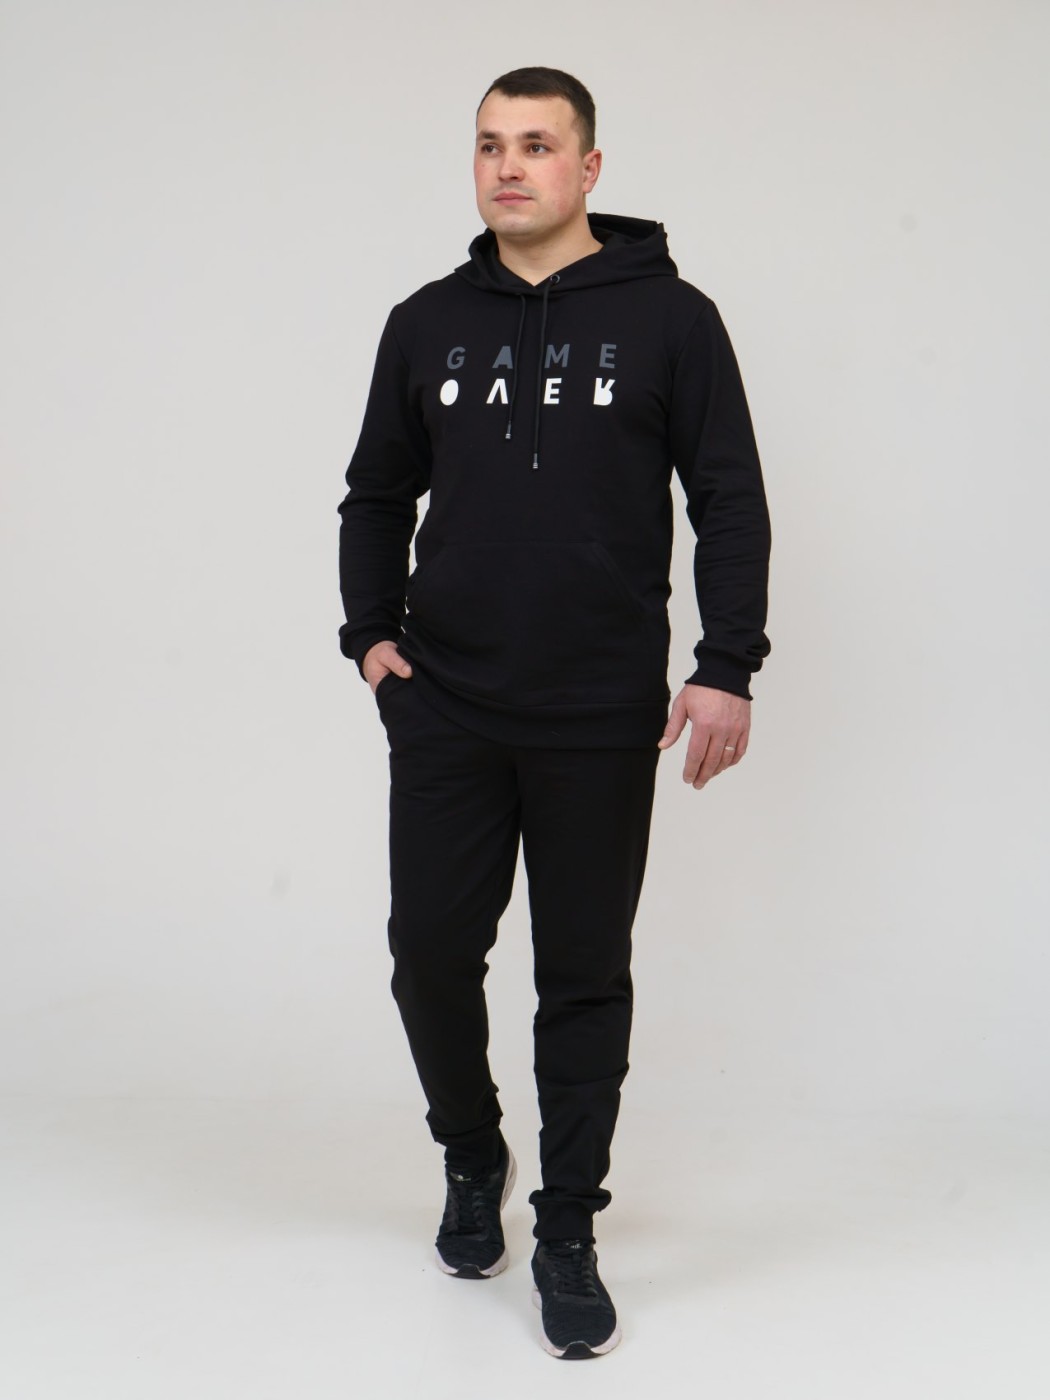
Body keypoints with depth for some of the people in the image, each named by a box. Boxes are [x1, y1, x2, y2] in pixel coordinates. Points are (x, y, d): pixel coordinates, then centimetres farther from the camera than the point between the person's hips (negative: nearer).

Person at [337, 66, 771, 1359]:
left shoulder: (666, 316, -1)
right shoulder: (428, 322, 8)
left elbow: (730, 501, -2)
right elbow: (377, 494, 16)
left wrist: (726, 666, -11)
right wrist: (371, 632, 3)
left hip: (602, 721, -2)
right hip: (444, 710, 3)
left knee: (585, 976, 5)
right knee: (430, 950, 5)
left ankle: (568, 1234, 19)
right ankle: (472, 1162, 33)